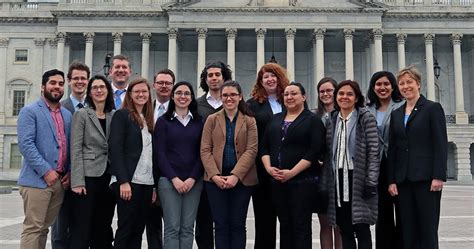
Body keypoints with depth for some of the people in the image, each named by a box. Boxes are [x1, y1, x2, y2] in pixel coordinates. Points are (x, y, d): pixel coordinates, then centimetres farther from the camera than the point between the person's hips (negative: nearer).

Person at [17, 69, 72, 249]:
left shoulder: (67, 115, 17)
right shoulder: (30, 111, -2)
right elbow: (25, 144, -12)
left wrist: (70, 172, 2)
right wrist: (45, 171, -17)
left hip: (60, 181, 6)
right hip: (37, 180, -6)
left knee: (44, 228, 11)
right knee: (33, 228, -5)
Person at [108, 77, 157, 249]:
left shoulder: (148, 119, 16)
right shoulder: (122, 115, -3)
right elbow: (115, 150, -11)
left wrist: (155, 185, 10)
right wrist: (123, 181, -18)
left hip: (147, 182, 6)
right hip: (129, 181, -6)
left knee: (138, 230, 9)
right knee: (125, 229, 0)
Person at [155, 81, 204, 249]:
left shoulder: (199, 122, 9)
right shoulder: (163, 121, 3)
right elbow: (160, 153, -2)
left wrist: (192, 178, -7)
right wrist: (174, 178, -10)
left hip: (193, 181, 2)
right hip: (169, 180, -2)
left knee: (188, 228, 4)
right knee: (172, 228, -4)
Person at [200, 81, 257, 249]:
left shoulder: (249, 121, 5)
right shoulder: (212, 120, 8)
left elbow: (251, 150, -4)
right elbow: (205, 150, 1)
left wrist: (235, 175, -15)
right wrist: (215, 175, -12)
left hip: (242, 179, 0)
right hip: (216, 180, 1)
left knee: (238, 225, 5)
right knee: (221, 225, 4)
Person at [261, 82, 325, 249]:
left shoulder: (313, 120, 0)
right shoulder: (275, 119, 15)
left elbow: (315, 151, -11)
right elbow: (265, 147, 12)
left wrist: (292, 172, -17)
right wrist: (269, 168, -6)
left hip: (302, 181, -5)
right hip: (277, 181, 5)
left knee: (301, 226, -1)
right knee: (284, 225, 11)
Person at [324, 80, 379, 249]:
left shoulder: (366, 118, -3)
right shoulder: (332, 120, 12)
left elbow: (373, 153, -8)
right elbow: (329, 154, 13)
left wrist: (371, 182, -15)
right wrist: (326, 181, 8)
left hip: (359, 180, -5)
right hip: (338, 181, 5)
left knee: (362, 230, -1)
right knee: (345, 230, 9)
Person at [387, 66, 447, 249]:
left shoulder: (433, 108, 0)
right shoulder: (396, 114, 14)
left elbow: (441, 144, -6)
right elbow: (392, 148, 12)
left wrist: (439, 176, -14)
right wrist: (391, 180, 5)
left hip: (426, 178, -5)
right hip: (403, 180, 5)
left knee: (428, 229, -1)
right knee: (407, 230, 6)